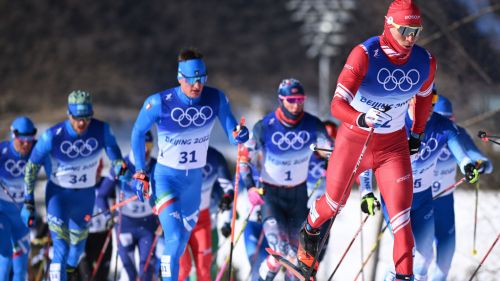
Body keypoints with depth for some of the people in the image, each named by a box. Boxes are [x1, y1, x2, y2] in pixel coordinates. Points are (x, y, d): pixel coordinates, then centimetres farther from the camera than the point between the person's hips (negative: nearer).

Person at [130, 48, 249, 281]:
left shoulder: (216, 99, -13)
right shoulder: (160, 103, -20)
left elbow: (231, 134, -10)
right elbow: (138, 133, -4)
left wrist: (238, 134, -35)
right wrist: (140, 173, -2)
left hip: (195, 178, 4)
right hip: (166, 177, -4)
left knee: (186, 232, 21)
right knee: (174, 237, -21)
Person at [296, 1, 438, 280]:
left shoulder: (426, 62, -12)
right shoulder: (365, 55, -26)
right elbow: (337, 105, -32)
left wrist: (418, 133, 19)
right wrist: (362, 119, -51)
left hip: (393, 144, 2)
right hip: (354, 139, -2)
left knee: (401, 214, -13)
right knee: (334, 204, 19)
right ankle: (310, 231, 52)